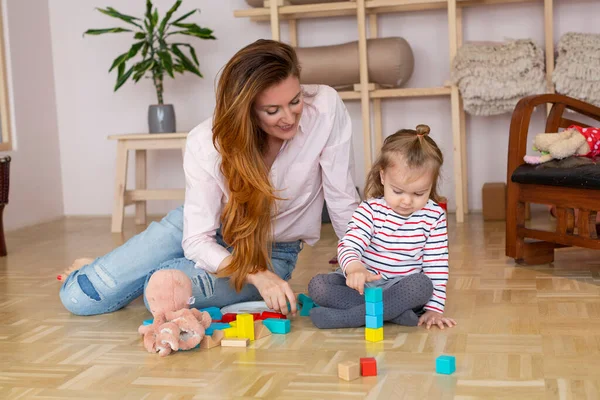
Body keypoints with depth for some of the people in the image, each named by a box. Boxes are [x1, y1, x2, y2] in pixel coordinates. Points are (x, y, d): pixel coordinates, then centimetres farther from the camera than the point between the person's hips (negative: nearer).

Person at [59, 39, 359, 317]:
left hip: (271, 252, 0)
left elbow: (342, 201, -18)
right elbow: (197, 241, -25)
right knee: (79, 297, -7)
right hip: (205, 228, 1)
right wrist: (257, 275, -38)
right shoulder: (206, 144, -26)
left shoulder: (325, 107, -29)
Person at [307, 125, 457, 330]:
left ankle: (346, 317, -32)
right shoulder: (370, 210, -10)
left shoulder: (434, 217, -5)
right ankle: (392, 310, -32)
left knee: (423, 285, -35)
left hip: (402, 289, 1)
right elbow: (348, 245, -22)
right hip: (363, 283, 0)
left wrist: (434, 307, -11)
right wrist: (354, 268, -46)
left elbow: (437, 265, -3)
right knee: (318, 285, -26)